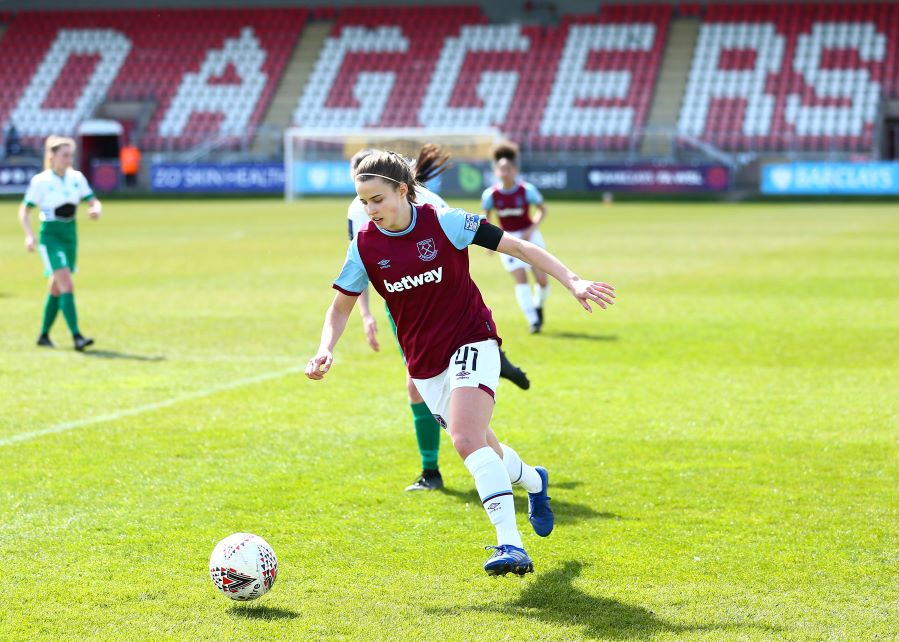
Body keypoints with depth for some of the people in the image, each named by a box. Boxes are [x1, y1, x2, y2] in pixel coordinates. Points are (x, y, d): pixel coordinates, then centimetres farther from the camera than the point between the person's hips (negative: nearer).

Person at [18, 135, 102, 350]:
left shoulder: (77, 178, 4)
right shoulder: (40, 181, -9)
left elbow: (93, 202, 8)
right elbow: (24, 211, -5)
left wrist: (96, 210, -16)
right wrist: (29, 235, -19)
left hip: (70, 235, 6)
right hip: (50, 236, -6)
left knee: (56, 289, 13)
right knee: (67, 285, -18)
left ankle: (43, 335, 25)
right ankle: (76, 336, -24)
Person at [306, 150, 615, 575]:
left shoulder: (445, 223, -14)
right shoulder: (366, 245, -5)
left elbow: (516, 246, -8)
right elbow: (342, 304, 7)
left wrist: (572, 281, -16)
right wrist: (326, 349, -12)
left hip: (472, 343, -5)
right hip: (425, 365, 5)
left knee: (467, 439, -27)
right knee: (483, 451, 15)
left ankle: (511, 545, -30)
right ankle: (533, 481, 50)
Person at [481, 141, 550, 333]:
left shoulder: (527, 190, -14)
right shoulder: (490, 194, -10)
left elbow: (542, 210, -1)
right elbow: (486, 217, 7)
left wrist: (531, 229, -14)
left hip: (530, 236, 0)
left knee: (542, 280, -4)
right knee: (520, 279, -11)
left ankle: (538, 306, 28)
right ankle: (533, 320, -5)